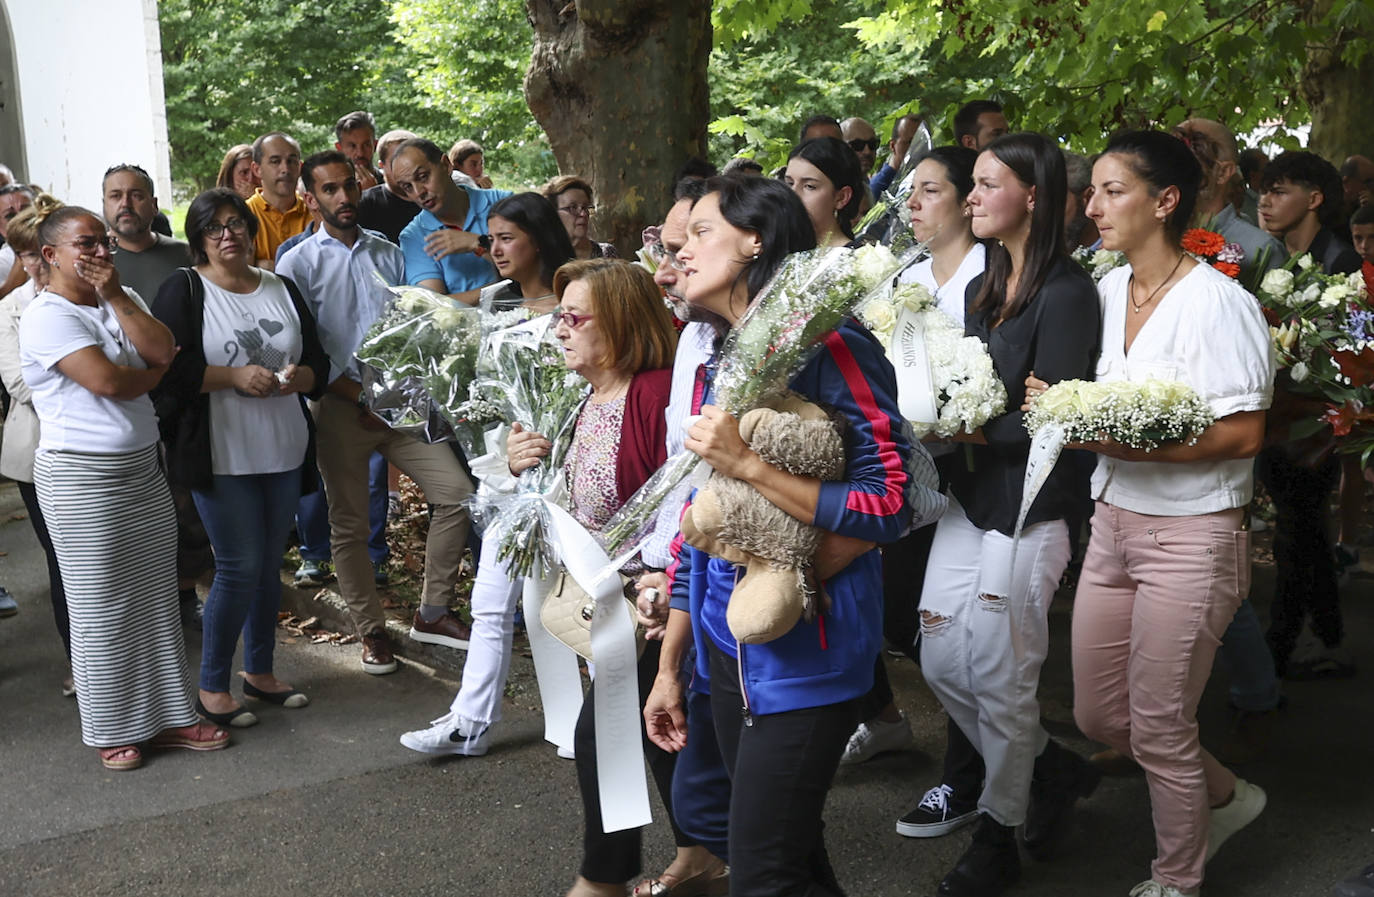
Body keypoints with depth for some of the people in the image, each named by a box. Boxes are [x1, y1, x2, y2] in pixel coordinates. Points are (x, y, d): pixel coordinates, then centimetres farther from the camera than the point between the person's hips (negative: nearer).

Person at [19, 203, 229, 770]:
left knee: (157, 599, 12)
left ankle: (168, 717, 22)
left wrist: (114, 295, -9)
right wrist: (155, 372, -3)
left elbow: (162, 349, -5)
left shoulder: (118, 302, 12)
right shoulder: (47, 316, -12)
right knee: (102, 607, 2)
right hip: (82, 479, -8)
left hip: (142, 469, 8)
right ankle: (112, 730, 15)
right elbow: (108, 381, -22)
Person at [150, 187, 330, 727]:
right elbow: (166, 365, -14)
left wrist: (298, 375, -9)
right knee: (240, 568, -5)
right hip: (221, 454, -5)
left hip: (283, 451, 5)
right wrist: (234, 377, -20)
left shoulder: (282, 289, 12)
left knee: (269, 564, 12)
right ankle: (211, 688, 10)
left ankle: (259, 672, 27)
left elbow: (319, 363, 12)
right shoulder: (183, 290, -3)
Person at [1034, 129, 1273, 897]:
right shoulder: (1107, 290, 6)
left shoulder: (1217, 300, -14)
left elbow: (1244, 433, -18)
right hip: (1114, 520, 7)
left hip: (1191, 536, -7)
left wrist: (1131, 443, -25)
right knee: (1098, 715, 14)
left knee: (1158, 730, 3)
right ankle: (1226, 797, 39)